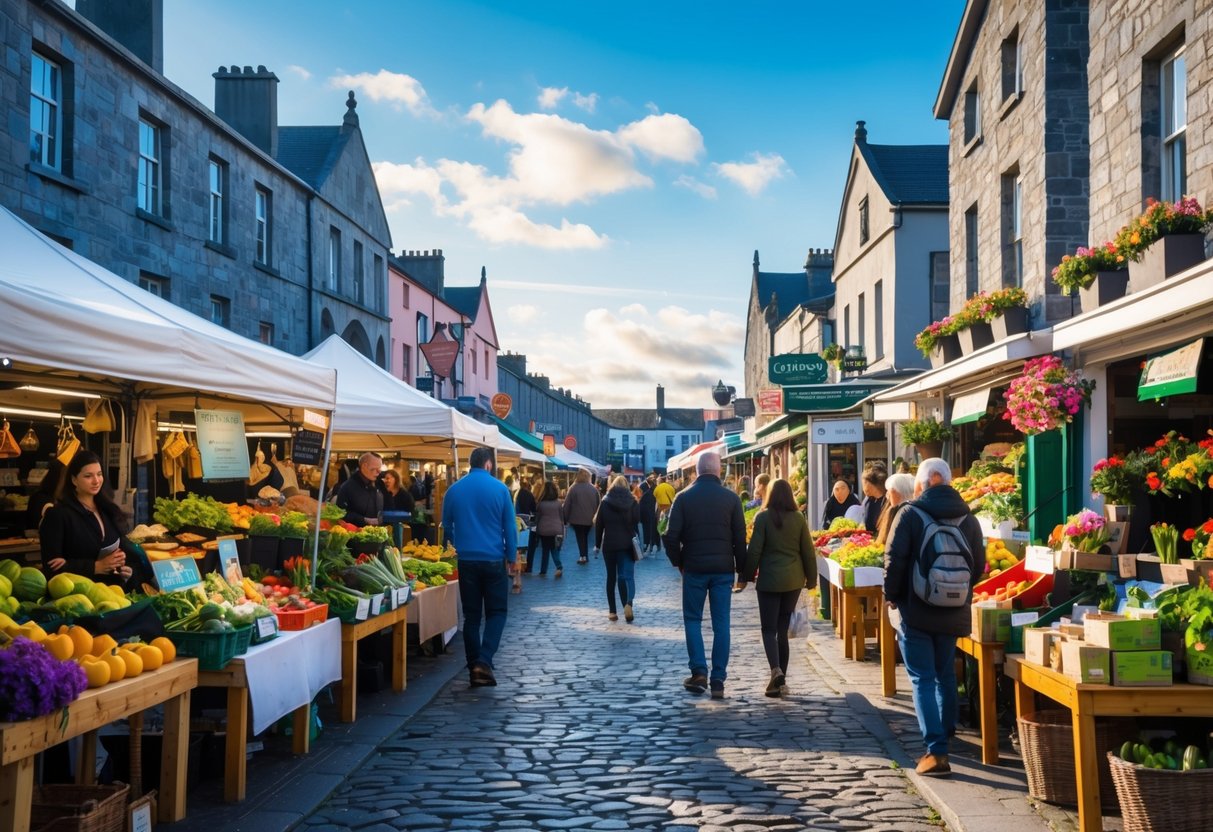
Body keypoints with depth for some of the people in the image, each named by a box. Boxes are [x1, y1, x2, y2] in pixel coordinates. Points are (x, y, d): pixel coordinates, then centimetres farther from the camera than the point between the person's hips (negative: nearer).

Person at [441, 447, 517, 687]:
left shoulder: (454, 490, 3)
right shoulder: (499, 488, -5)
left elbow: (447, 526, 12)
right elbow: (510, 527, -3)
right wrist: (511, 559, 6)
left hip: (465, 560, 3)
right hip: (494, 560, -2)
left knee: (471, 615, 10)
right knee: (496, 612, 7)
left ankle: (474, 668, 10)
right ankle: (484, 662, -11)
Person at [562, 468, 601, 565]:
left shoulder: (573, 489, -11)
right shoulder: (594, 489, 0)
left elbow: (567, 505, -8)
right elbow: (597, 504, 6)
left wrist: (565, 518, 0)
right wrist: (594, 515, 15)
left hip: (577, 519, -4)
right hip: (589, 519, 4)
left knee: (580, 537, 4)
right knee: (585, 537, 18)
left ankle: (583, 555, -8)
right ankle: (585, 556, 19)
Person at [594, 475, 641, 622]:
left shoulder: (605, 502, -2)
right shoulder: (632, 502, -2)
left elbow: (598, 525, -1)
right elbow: (637, 521, -3)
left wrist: (597, 544, 7)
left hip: (609, 544, 0)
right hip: (627, 544, 0)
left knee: (611, 577, 10)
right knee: (626, 575, 1)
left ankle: (612, 611, 11)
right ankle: (628, 603, -25)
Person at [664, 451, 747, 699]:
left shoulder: (684, 498, -2)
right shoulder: (731, 498, -1)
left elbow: (672, 536, -4)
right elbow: (740, 537, 0)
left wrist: (678, 562, 10)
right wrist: (741, 568, 9)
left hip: (694, 567, -1)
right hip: (723, 569, 1)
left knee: (693, 619, 12)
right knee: (721, 623, 5)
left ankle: (699, 672, -1)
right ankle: (718, 681, 4)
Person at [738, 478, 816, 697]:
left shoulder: (763, 517, -7)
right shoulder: (799, 518, 1)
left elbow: (754, 550, -8)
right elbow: (808, 551, 5)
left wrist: (746, 577, 2)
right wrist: (811, 578, 15)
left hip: (769, 580, -3)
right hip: (793, 580, 3)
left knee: (769, 629, 2)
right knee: (783, 629, 12)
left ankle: (776, 670, -22)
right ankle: (781, 681, 14)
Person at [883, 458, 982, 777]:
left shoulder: (910, 514, -11)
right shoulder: (968, 518, 4)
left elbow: (894, 559, -13)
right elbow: (977, 563, 7)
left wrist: (891, 595, 0)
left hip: (914, 611, -5)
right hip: (952, 613, 5)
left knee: (923, 679, -3)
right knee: (946, 675, 21)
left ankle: (936, 750, -11)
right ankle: (945, 734, 35)